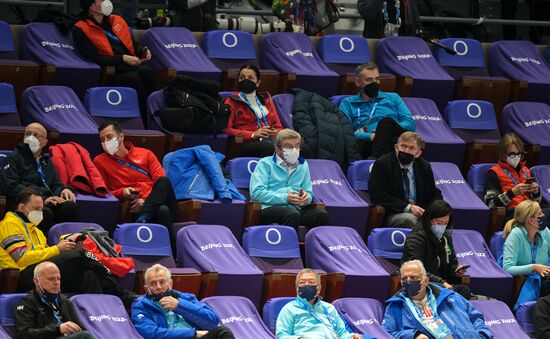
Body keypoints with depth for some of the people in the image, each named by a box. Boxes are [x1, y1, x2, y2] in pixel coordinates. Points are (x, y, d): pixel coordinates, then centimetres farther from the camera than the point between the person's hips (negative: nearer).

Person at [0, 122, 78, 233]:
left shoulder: (46, 160, 28)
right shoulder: (14, 158, 7)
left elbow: (56, 184, 30)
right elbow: (10, 187, -7)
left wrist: (63, 190, 1)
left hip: (46, 202, 5)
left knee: (70, 206, -26)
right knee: (45, 213, -38)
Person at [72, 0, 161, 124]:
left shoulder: (117, 20, 21)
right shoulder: (80, 30, 2)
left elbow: (134, 44, 28)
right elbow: (93, 58, -9)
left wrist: (143, 51, 5)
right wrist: (122, 58, -15)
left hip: (134, 67, 4)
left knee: (146, 71, -31)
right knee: (134, 78, -35)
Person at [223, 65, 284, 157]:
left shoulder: (266, 99, 28)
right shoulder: (232, 101, 14)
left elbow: (278, 126, 27)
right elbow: (225, 129, 0)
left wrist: (276, 133, 1)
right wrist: (253, 135, -11)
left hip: (270, 140, 4)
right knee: (269, 147, -40)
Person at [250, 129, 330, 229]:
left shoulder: (303, 165, 25)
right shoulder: (265, 164, 8)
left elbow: (309, 193, 21)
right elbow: (256, 193, -5)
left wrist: (306, 198, -5)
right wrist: (285, 198, -13)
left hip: (295, 208, 4)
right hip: (270, 208, -4)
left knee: (322, 214, -27)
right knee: (293, 214, -38)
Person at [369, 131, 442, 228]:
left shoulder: (424, 166, 14)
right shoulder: (382, 164, -2)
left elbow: (434, 194, 19)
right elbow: (377, 195, -12)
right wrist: (407, 208, -18)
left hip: (420, 212, 4)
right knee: (409, 219, -37)